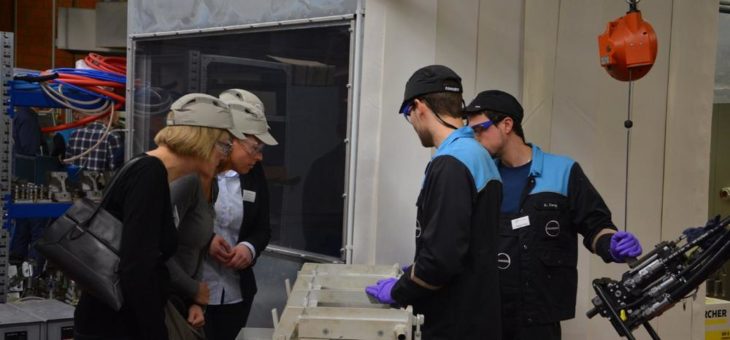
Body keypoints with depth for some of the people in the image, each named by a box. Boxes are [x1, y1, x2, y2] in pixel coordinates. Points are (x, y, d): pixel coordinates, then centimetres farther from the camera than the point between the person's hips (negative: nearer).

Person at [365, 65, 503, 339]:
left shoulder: (449, 165, -19)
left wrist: (399, 292, -10)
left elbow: (442, 256, -25)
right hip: (476, 315, 9)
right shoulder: (480, 156, 11)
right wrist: (413, 275, 18)